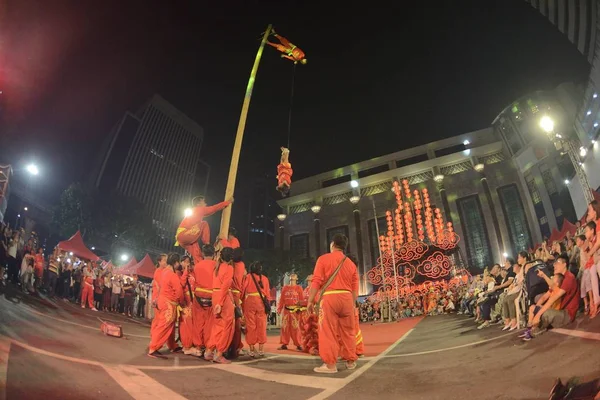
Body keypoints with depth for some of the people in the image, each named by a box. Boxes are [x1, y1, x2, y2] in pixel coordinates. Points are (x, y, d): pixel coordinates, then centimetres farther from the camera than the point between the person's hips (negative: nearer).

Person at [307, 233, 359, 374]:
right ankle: (351, 361, 24)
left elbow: (316, 281, -6)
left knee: (328, 332, -2)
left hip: (329, 297, -5)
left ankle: (330, 364, -2)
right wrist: (352, 304, 18)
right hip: (347, 298, 5)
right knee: (348, 331, 14)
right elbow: (355, 288, 12)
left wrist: (310, 300, -3)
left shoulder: (324, 259, 1)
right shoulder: (351, 263, 15)